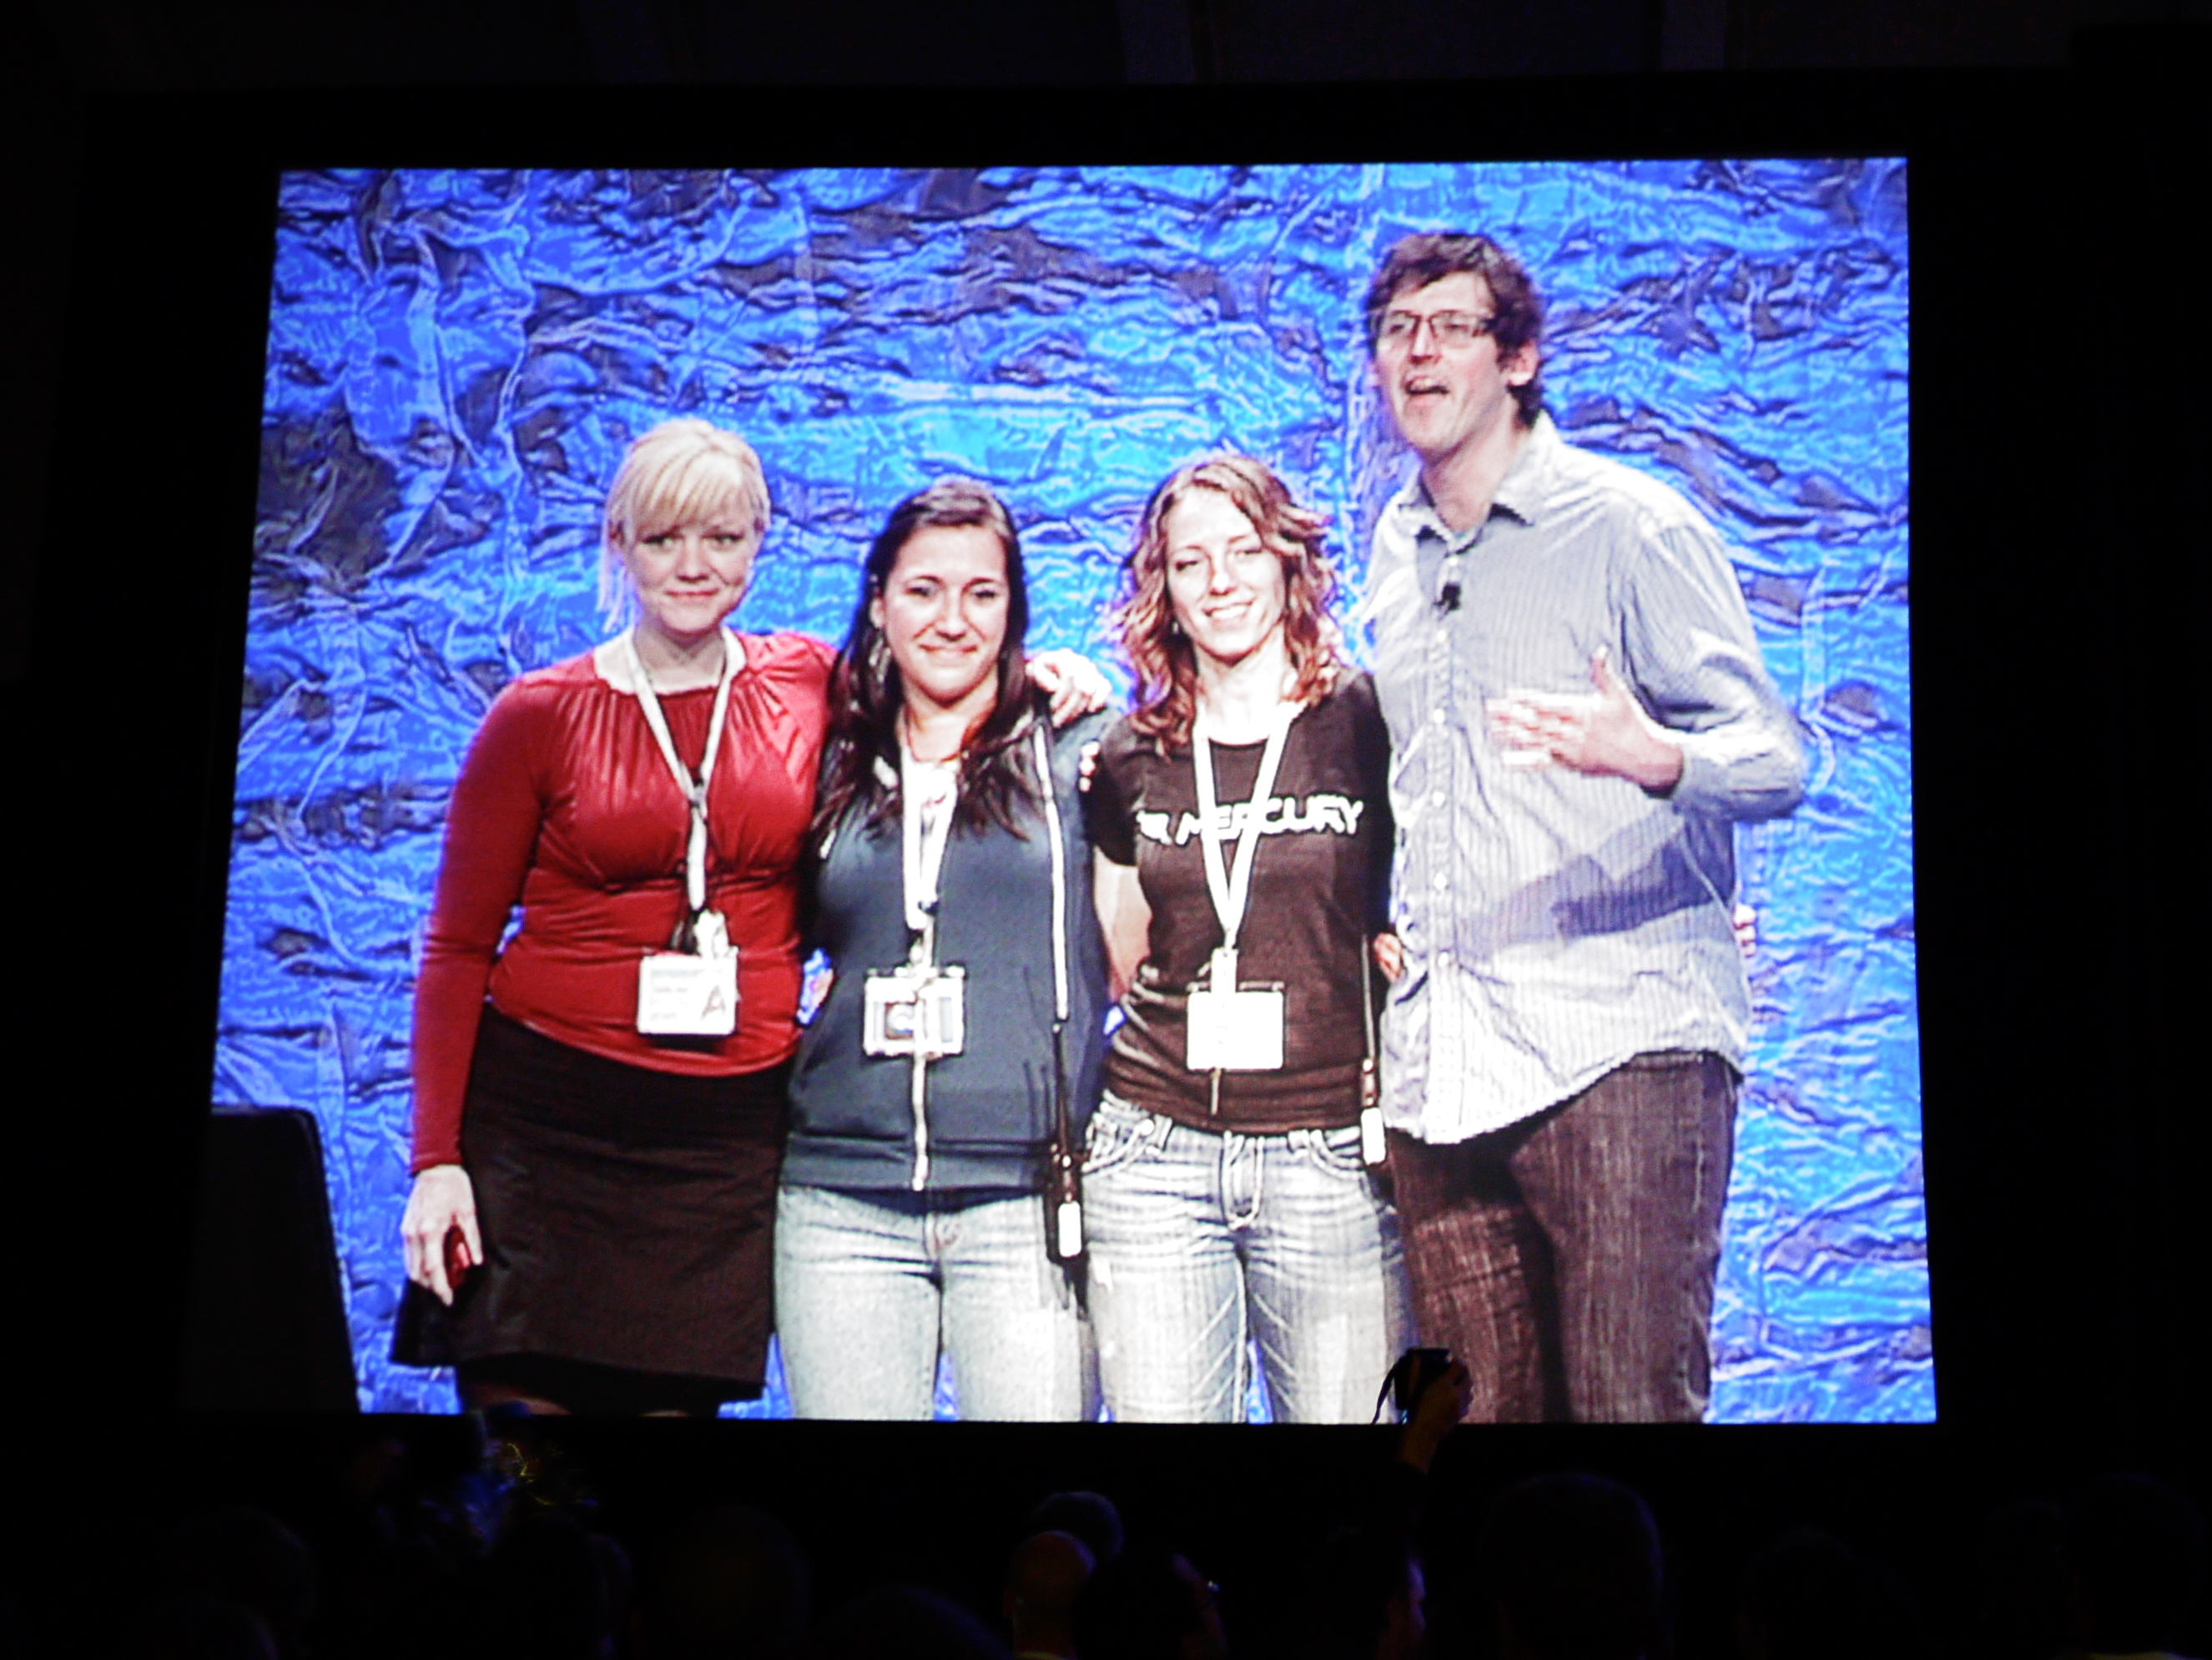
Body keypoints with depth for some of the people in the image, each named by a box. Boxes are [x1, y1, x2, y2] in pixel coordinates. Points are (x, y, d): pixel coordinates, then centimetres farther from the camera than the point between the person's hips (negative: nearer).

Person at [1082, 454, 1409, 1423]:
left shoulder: (1367, 727, 1)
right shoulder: (1131, 761, 11)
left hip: (1330, 1158, -2)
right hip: (1154, 1152, 3)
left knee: (1345, 1410, -1)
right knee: (1161, 1412, 3)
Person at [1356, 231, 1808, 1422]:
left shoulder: (1630, 526, 0)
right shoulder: (1392, 551, 19)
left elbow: (1773, 758, -6)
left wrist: (1654, 758, -26)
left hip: (1620, 1050, -5)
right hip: (1438, 1058, 6)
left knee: (1633, 1402, -10)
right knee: (1478, 1406, 5)